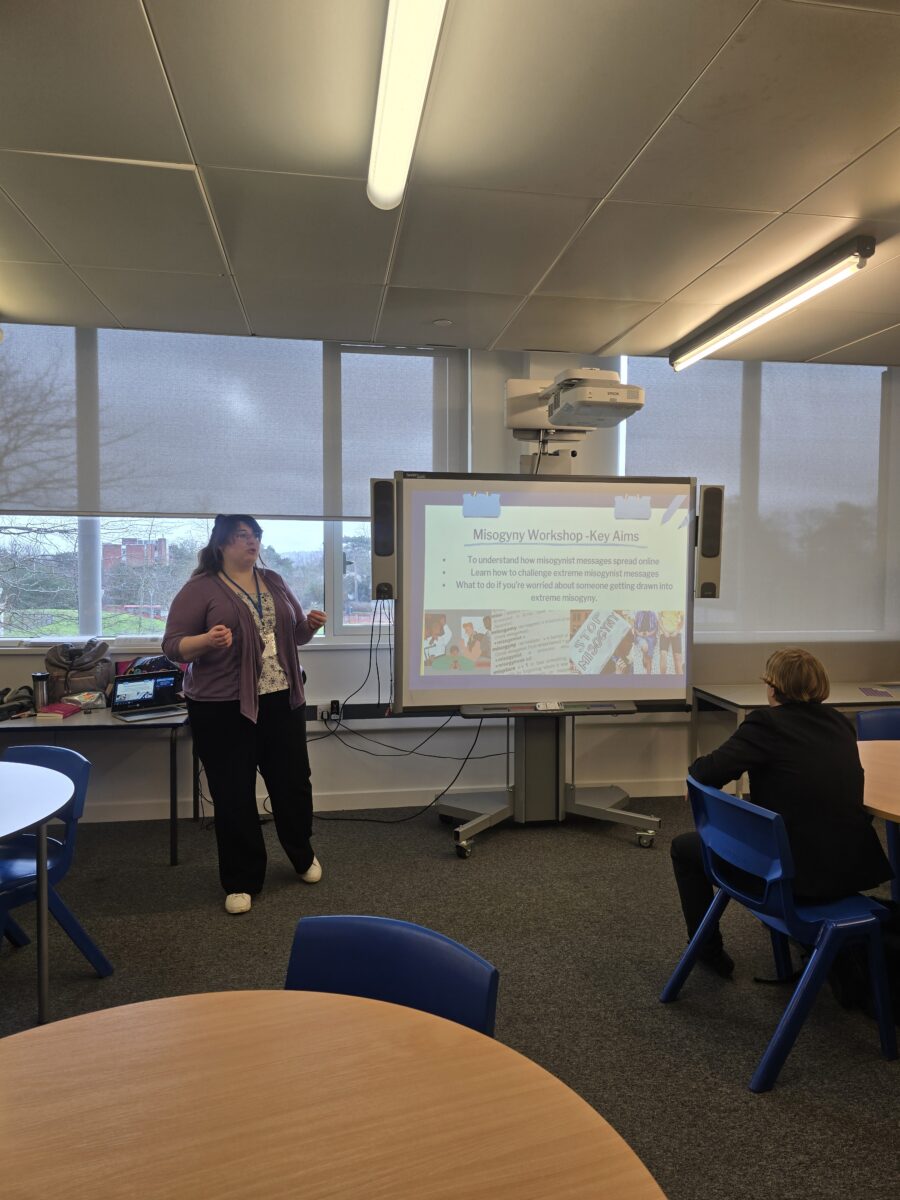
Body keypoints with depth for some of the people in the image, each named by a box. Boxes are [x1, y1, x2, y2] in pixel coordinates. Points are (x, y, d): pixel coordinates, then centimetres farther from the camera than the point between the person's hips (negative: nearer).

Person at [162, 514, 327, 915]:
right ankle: (242, 882, 21)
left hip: (282, 701, 5)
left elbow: (295, 635, 17)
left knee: (293, 782, 12)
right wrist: (207, 640, -27)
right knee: (234, 796, 4)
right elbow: (172, 645, -8)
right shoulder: (200, 588, -6)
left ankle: (303, 856, 37)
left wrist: (311, 624, -5)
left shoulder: (274, 582, 10)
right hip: (223, 709, -4)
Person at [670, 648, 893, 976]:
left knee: (684, 846, 15)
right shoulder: (839, 722, 6)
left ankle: (709, 951, 26)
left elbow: (708, 772, -19)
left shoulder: (767, 722, -15)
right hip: (853, 869, 7)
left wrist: (696, 766, 3)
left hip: (795, 874, -7)